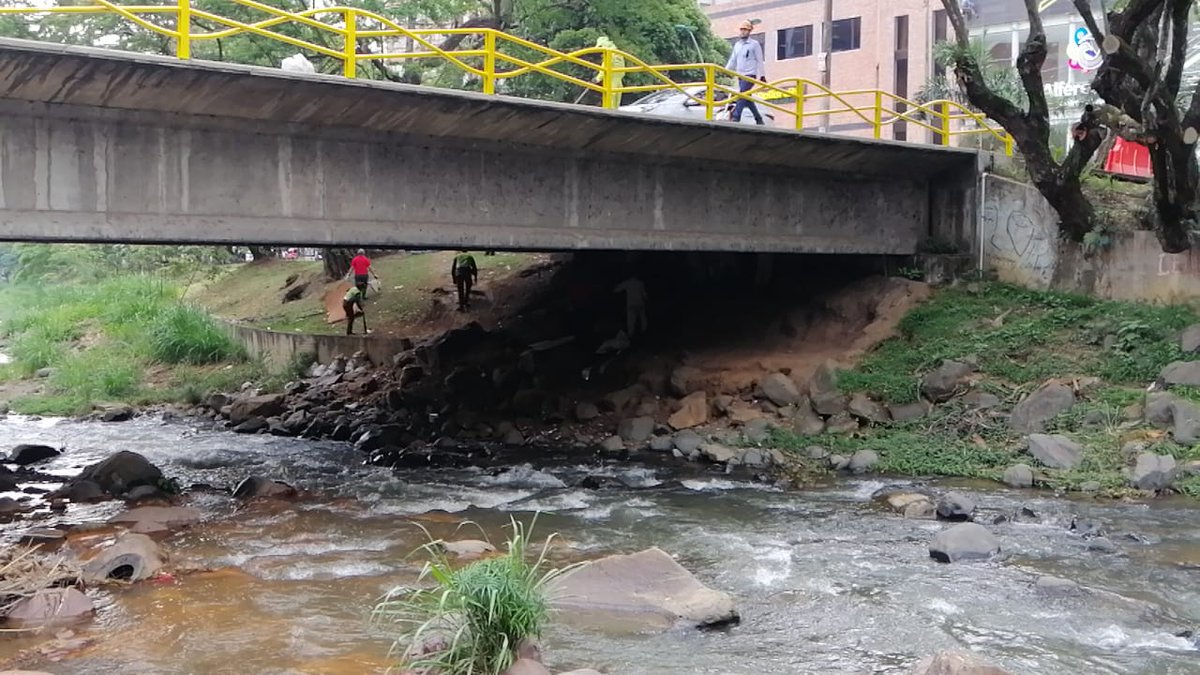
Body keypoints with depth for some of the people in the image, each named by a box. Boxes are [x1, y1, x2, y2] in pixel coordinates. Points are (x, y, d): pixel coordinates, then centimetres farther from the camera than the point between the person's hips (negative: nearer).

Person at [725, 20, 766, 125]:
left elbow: (760, 61, -2)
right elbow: (733, 60, 17)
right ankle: (758, 119, 19)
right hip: (740, 75, 7)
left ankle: (736, 118, -25)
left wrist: (762, 75, -5)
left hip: (750, 75, -7)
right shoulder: (737, 45, 16)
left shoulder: (754, 44, -1)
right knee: (747, 98, 8)